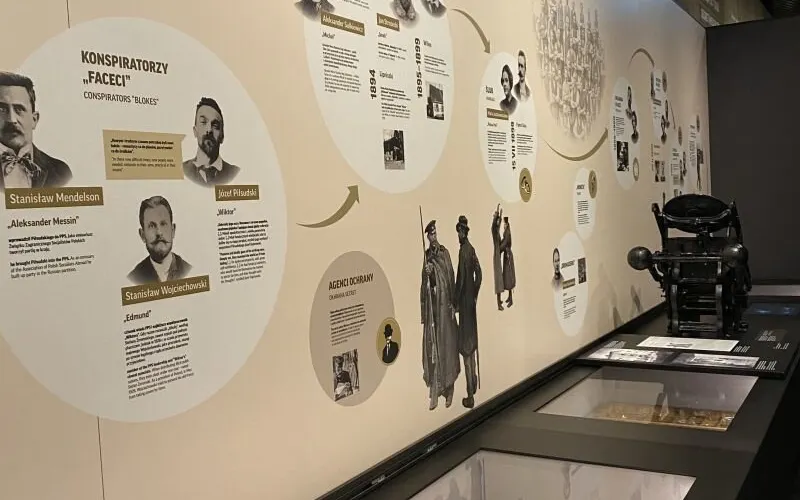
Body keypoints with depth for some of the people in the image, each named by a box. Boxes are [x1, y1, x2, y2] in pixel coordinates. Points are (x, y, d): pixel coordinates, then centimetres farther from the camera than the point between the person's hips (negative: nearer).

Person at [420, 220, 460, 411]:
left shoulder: (445, 253, 1)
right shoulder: (426, 256, 9)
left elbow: (452, 278, -1)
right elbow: (424, 284, 9)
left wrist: (453, 304, -6)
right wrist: (426, 274, -14)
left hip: (445, 303, -2)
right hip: (431, 304, 2)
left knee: (447, 344, 2)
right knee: (432, 345, 1)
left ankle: (449, 390, 14)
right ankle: (434, 394, 4)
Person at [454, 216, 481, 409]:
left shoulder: (464, 250, -18)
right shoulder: (471, 249, 8)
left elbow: (460, 279, -21)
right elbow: (479, 275, 14)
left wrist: (455, 304, -14)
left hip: (465, 302, -9)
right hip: (471, 301, 9)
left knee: (466, 348, -5)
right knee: (471, 343, 20)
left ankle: (470, 395, -2)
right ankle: (473, 384, 32)